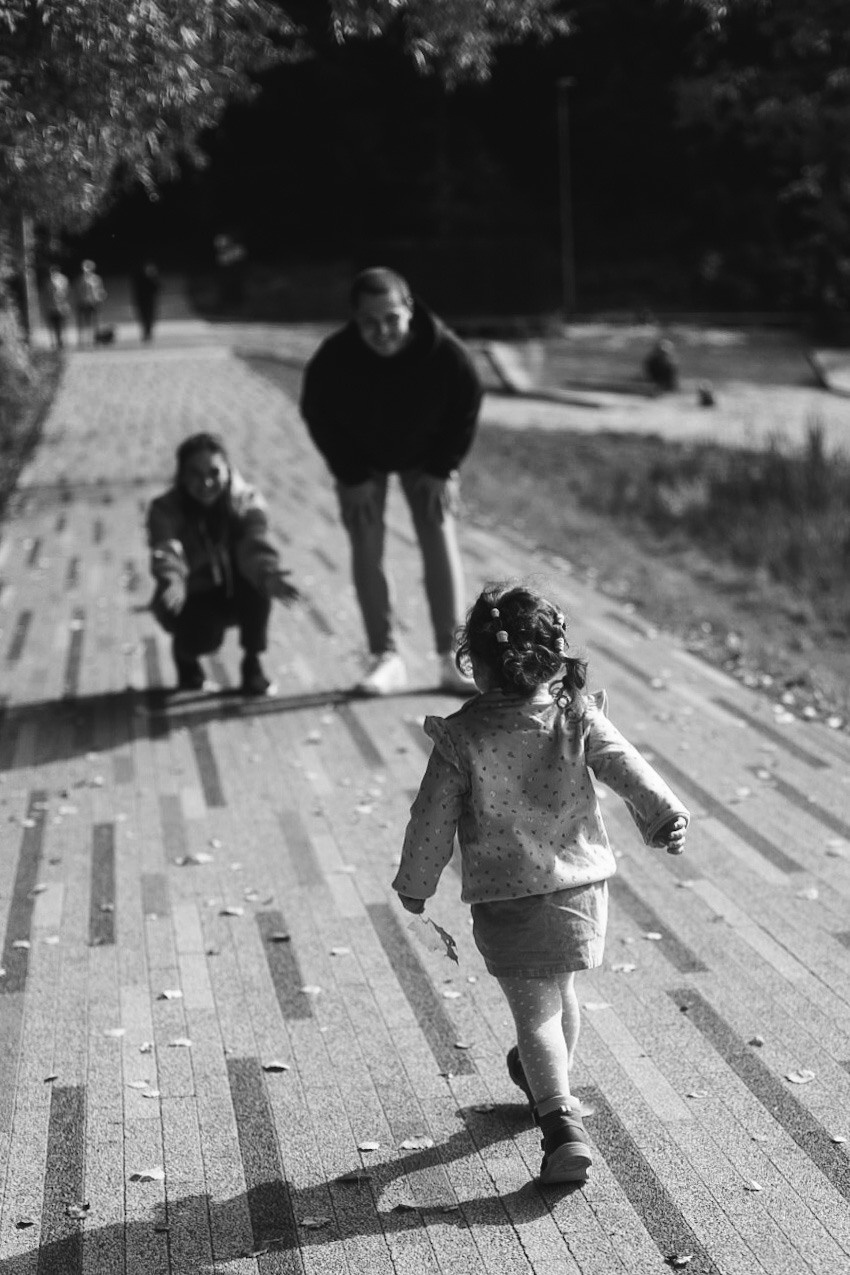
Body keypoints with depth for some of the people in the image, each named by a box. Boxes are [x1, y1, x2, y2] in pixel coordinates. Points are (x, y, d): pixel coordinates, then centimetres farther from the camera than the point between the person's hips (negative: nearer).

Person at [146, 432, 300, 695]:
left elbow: (257, 546, -31)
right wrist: (172, 581, -60)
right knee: (204, 637, -32)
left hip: (237, 596, 2)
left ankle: (252, 663, -11)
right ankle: (184, 654, 9)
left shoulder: (246, 501, -14)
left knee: (256, 574, -30)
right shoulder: (164, 510, -17)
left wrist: (269, 574, -54)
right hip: (194, 598, -1)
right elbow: (166, 553, -36)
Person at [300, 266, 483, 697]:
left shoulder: (444, 351, -33)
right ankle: (385, 658, 1)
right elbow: (318, 415, -15)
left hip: (425, 456, 0)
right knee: (366, 548, -7)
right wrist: (352, 477, -15)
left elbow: (466, 408, -14)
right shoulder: (333, 358, -34)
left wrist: (442, 470, -14)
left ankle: (452, 660, -3)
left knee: (440, 543, -8)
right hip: (360, 459, 0)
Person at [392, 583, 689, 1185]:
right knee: (561, 992, 24)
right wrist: (665, 815, 12)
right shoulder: (578, 717, -8)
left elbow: (434, 817, -7)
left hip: (505, 897, -3)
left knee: (535, 1010, 1)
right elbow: (628, 769, -3)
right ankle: (551, 1081, 46)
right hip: (579, 884, 3)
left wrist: (415, 882, 5)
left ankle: (562, 1125, -12)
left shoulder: (462, 737, -14)